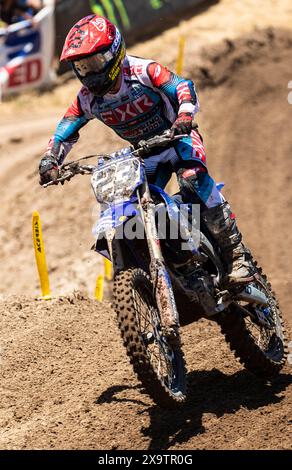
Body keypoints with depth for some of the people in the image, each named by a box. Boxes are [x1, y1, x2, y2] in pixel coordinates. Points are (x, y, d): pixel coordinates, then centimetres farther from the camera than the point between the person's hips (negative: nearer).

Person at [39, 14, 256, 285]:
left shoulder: (142, 71, -21)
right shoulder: (88, 98, -7)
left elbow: (182, 87, -29)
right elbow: (64, 133, -3)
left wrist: (185, 114, -50)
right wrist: (49, 162, -22)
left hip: (178, 137, -6)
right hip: (146, 153, 6)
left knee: (193, 180, -33)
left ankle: (235, 253, -28)